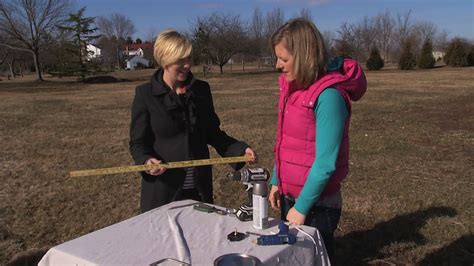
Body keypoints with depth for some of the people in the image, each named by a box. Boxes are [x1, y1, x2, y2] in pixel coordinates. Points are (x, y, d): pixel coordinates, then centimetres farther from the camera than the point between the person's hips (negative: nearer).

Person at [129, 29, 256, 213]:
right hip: (162, 189, -3)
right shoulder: (145, 94, -6)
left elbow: (213, 133, 10)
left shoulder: (201, 90, 4)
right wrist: (146, 160, -24)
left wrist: (240, 149, -3)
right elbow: (138, 142, -4)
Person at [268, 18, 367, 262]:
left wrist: (302, 207, -17)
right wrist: (276, 182, 11)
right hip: (289, 197, 7)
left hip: (316, 204, -7)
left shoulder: (328, 95, -22)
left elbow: (326, 163, -23)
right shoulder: (292, 86, 2)